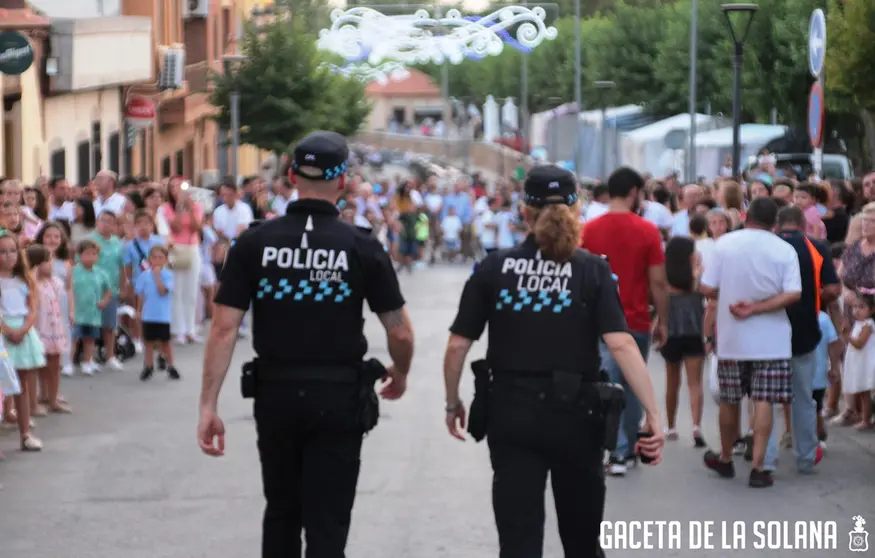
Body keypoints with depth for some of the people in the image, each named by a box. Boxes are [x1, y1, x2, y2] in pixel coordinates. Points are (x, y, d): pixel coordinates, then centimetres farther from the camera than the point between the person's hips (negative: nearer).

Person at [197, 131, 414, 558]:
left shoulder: (254, 244, -4)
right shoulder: (362, 248, -7)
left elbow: (224, 328, -8)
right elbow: (401, 333, -3)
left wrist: (209, 405, -5)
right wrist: (400, 376, 18)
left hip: (275, 394, 2)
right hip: (338, 398, -2)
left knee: (281, 513, 21)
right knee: (327, 523, 1)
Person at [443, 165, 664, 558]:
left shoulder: (493, 268, 0)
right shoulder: (592, 270, -3)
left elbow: (458, 345, -1)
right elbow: (621, 344, -15)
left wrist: (453, 403, 14)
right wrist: (653, 414, -15)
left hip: (511, 412, 0)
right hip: (574, 412, 0)